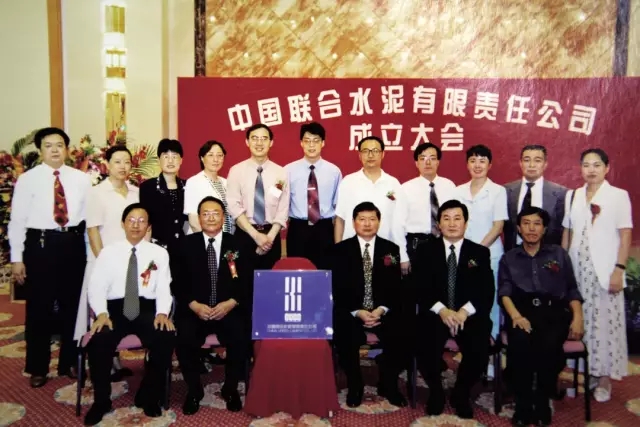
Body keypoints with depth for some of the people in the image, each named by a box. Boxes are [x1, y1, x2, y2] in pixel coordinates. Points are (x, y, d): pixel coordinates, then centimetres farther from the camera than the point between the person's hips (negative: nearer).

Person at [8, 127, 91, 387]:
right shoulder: (27, 180, -2)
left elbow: (90, 216, 6)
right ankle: (38, 368, 23)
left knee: (73, 305, 12)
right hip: (40, 244, -2)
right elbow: (17, 221, -3)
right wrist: (17, 259, -6)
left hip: (73, 244, 3)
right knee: (39, 308, 6)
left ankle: (70, 362, 30)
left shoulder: (82, 179, 5)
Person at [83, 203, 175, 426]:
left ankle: (149, 396, -4)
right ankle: (101, 400, -2)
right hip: (115, 308, 0)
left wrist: (162, 313, -17)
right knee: (98, 340, -29)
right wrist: (101, 314, -16)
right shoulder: (108, 252, 10)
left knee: (166, 337, -29)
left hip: (147, 309, 0)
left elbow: (164, 288, 2)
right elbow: (96, 287, 2)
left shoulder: (159, 253, 11)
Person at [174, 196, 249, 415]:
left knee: (241, 340, -26)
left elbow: (246, 282, 2)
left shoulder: (236, 244, 6)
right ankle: (194, 390, 2)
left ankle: (230, 389, 3)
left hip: (228, 310, 0)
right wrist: (195, 305, -13)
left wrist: (230, 303, -14)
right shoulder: (187, 244, 6)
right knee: (184, 341, -27)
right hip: (194, 310, 0)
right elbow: (179, 282, 2)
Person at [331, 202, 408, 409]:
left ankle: (388, 385, 2)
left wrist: (381, 310, -15)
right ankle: (355, 385, -2)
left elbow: (396, 287, 2)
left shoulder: (391, 249, 7)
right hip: (350, 311, -1)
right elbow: (338, 289, -4)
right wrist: (358, 312, -17)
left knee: (398, 335, -24)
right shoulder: (341, 249, 2)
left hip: (383, 310, 2)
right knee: (344, 337, -29)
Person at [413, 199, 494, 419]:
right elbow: (420, 288, -2)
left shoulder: (480, 252, 10)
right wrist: (442, 310, -20)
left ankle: (461, 393, 6)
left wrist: (464, 312, -19)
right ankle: (436, 391, 6)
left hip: (469, 316, 1)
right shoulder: (425, 250, 8)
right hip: (435, 314, -1)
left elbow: (486, 292, -1)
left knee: (480, 350, -27)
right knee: (426, 349, -28)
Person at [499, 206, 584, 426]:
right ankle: (523, 403, -17)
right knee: (519, 340, -33)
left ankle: (543, 402, -11)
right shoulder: (508, 258, 17)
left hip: (554, 311, 0)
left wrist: (577, 317, -3)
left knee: (549, 344, -32)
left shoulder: (559, 254, 18)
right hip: (522, 310, 0)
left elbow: (572, 289, 14)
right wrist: (516, 316, -15)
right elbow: (504, 291, 4)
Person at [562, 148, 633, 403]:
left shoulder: (619, 196, -1)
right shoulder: (572, 196, 10)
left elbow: (625, 236, -3)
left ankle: (604, 378, 11)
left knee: (604, 322, 0)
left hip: (604, 271, -3)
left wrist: (619, 269, -10)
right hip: (576, 269, 3)